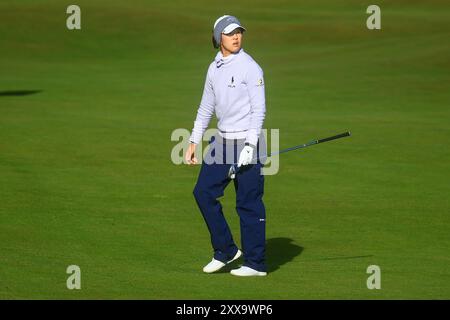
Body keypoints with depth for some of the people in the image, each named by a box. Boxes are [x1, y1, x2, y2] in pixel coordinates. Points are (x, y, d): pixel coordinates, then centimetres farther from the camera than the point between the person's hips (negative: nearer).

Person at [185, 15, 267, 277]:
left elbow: (259, 110, -13)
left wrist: (250, 146, -19)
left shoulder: (250, 67, -10)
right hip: (222, 141, 7)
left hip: (246, 142, -7)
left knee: (249, 203, -3)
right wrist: (194, 142, 16)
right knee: (203, 192, 4)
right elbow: (206, 108, 19)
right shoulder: (214, 68, 10)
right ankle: (226, 250, 16)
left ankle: (256, 263, 5)